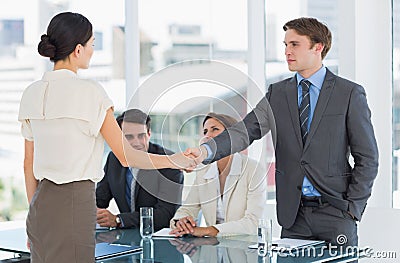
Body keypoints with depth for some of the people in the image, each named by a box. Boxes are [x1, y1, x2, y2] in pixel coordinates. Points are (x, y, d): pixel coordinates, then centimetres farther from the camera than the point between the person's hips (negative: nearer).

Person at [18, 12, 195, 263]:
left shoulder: (32, 93, 7)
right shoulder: (89, 92, -12)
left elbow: (29, 163, 13)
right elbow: (126, 155, -8)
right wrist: (174, 160, 6)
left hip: (41, 205, 7)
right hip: (75, 204, -7)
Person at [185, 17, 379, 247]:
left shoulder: (350, 93, -1)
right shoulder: (277, 93, 9)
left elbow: (367, 158, 0)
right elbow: (246, 130, -4)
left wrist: (353, 208, -7)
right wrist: (206, 151, -21)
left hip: (335, 212, -3)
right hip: (293, 213, 3)